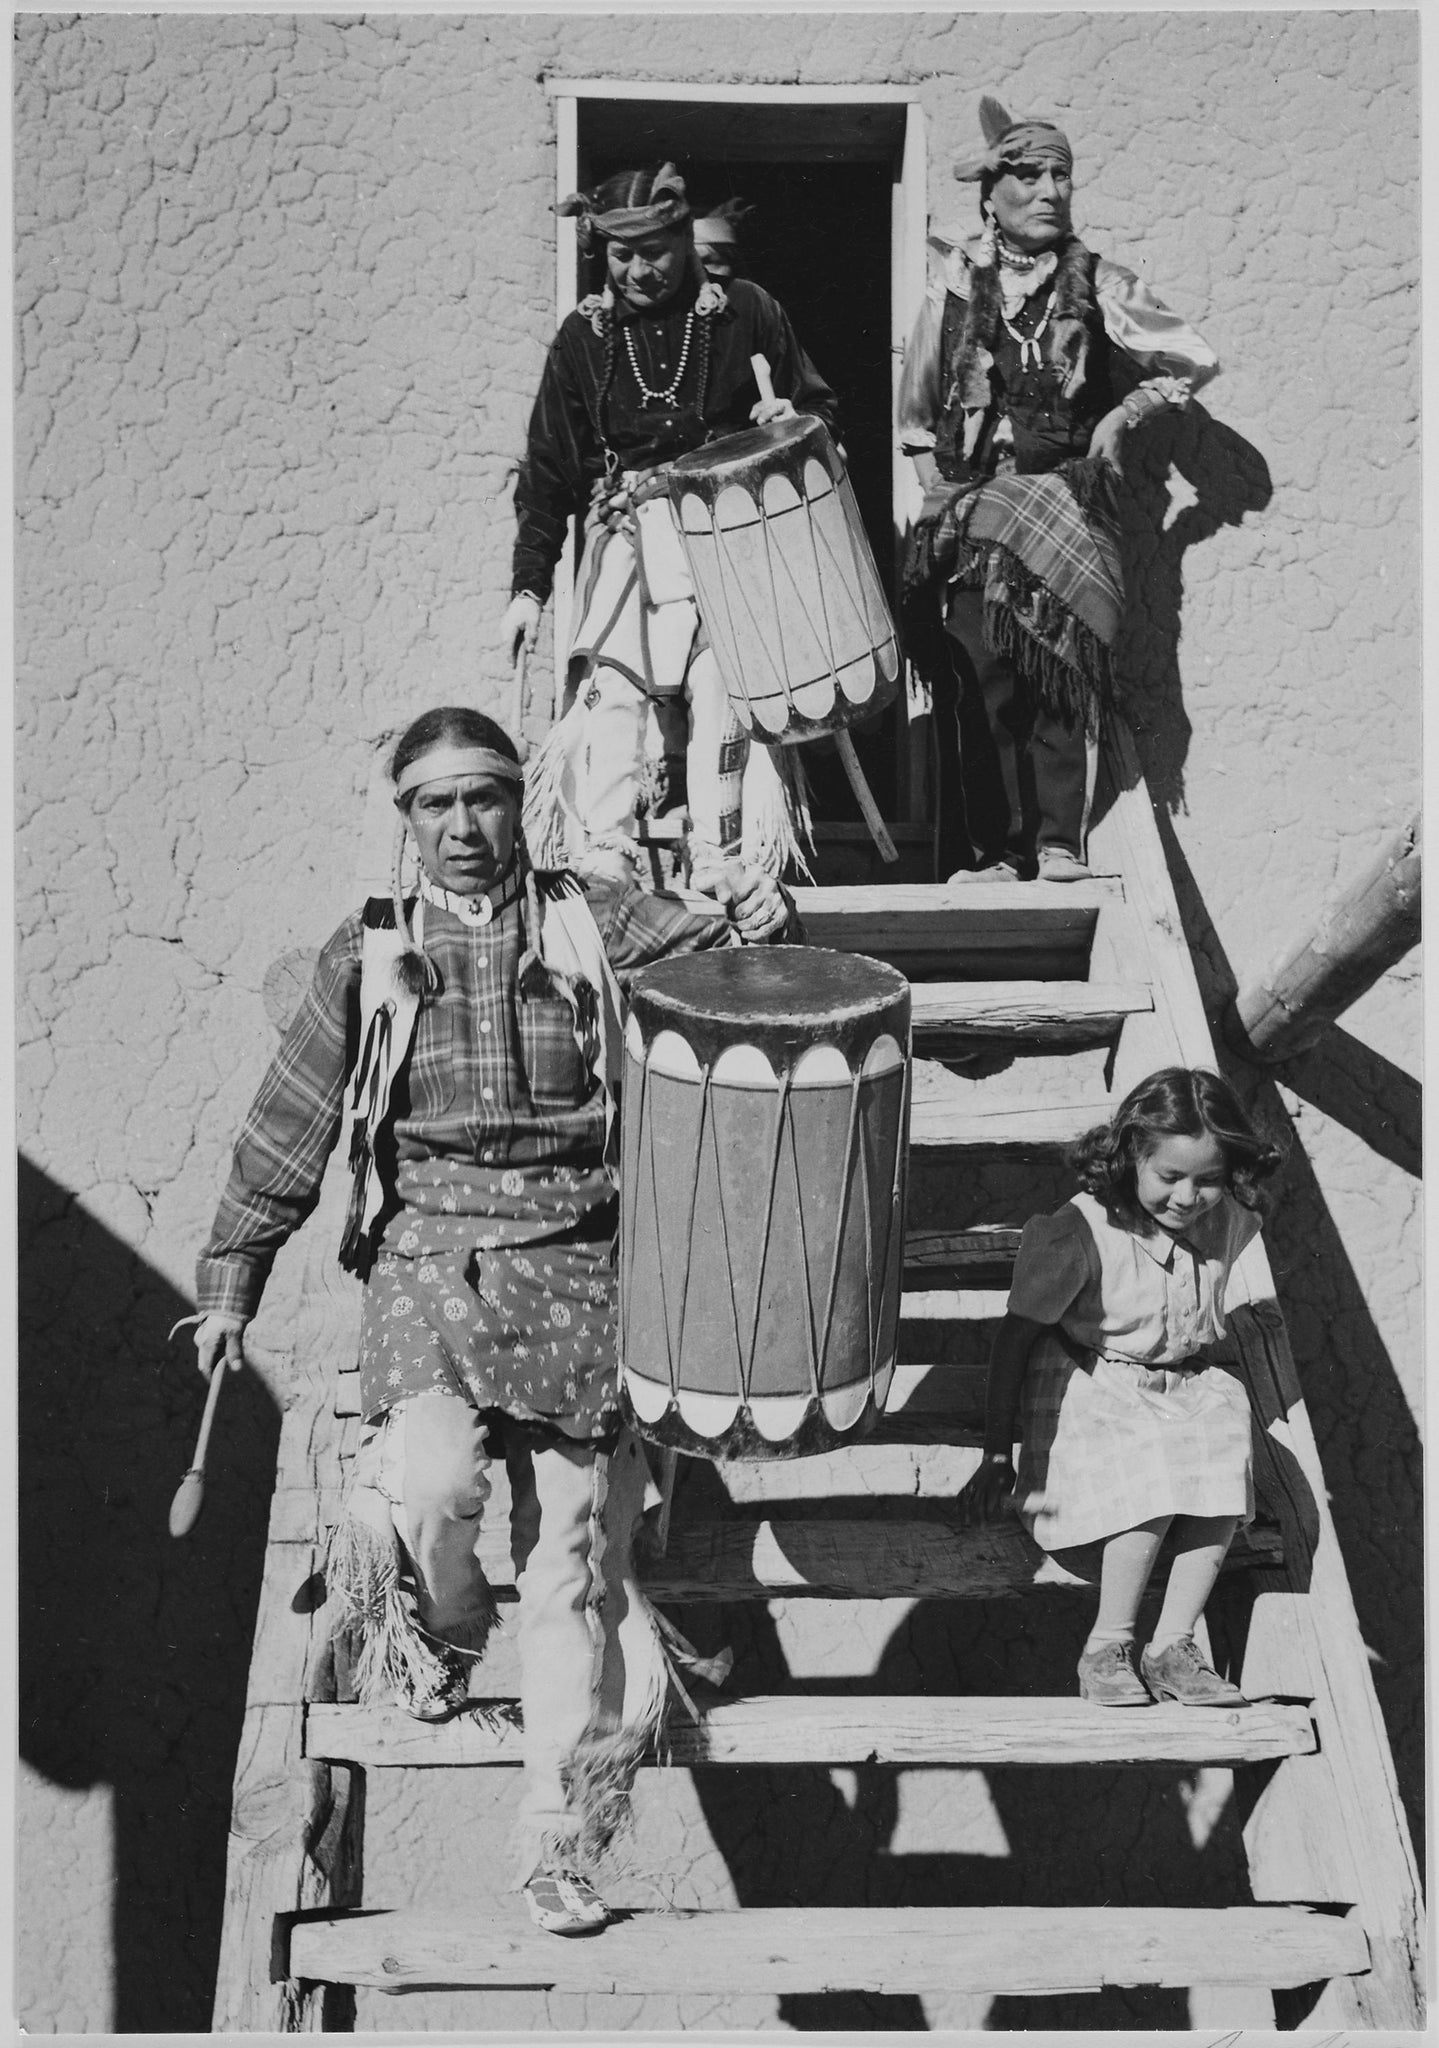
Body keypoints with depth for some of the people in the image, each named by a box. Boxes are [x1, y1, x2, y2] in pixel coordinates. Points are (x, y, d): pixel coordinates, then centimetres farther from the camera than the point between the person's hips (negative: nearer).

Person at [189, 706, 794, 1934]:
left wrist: (756, 921, -31)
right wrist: (232, 1280, 12)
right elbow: (289, 1129, 12)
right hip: (428, 1254, 0)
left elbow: (702, 941, -7)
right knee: (431, 1480, -24)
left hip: (575, 1255, 0)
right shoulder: (369, 955, 10)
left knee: (576, 1525, -6)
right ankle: (434, 1640, 12)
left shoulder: (590, 921, 8)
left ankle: (565, 1841, 6)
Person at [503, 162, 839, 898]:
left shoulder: (745, 314, 6)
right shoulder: (585, 335, 9)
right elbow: (549, 470, 10)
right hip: (626, 546, 1)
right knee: (609, 704, -11)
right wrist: (529, 587, 3)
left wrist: (790, 419, -9)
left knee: (722, 708, -5)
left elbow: (821, 410, 16)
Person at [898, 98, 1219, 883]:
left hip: (1062, 496, -1)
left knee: (1061, 669, -11)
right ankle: (993, 849, -3)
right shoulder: (956, 284, 7)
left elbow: (1194, 359, 11)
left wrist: (1122, 414, 2)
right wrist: (940, 487, 9)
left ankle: (1059, 842, -5)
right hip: (971, 505, 1)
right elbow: (915, 412, 17)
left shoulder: (1094, 282, 5)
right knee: (979, 675, -7)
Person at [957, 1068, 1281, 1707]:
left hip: (1187, 1387, 5)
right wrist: (996, 1455, -13)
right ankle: (1106, 1648, -13)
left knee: (1224, 1482, -23)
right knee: (1153, 1484, -31)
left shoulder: (1225, 1222, -4)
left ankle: (1172, 1646, -12)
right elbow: (1016, 1335, -13)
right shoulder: (1080, 1234, -19)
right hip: (1092, 1393, -5)